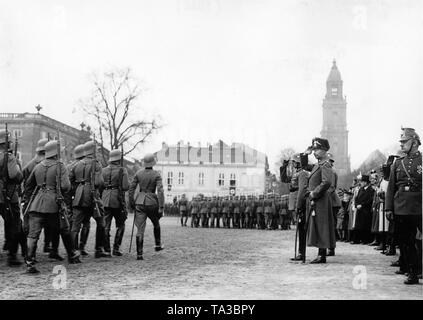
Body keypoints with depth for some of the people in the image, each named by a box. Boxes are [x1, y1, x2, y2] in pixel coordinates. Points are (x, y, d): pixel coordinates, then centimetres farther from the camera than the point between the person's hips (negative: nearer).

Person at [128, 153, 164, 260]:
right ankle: (158, 245, 33)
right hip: (151, 202, -2)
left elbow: (131, 188, 3)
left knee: (140, 229, 1)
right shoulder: (156, 174, -7)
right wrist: (161, 207, -12)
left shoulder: (138, 173, 2)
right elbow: (160, 191, -14)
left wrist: (131, 202, 15)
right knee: (156, 224, 26)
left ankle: (139, 254, -5)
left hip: (140, 202, 2)